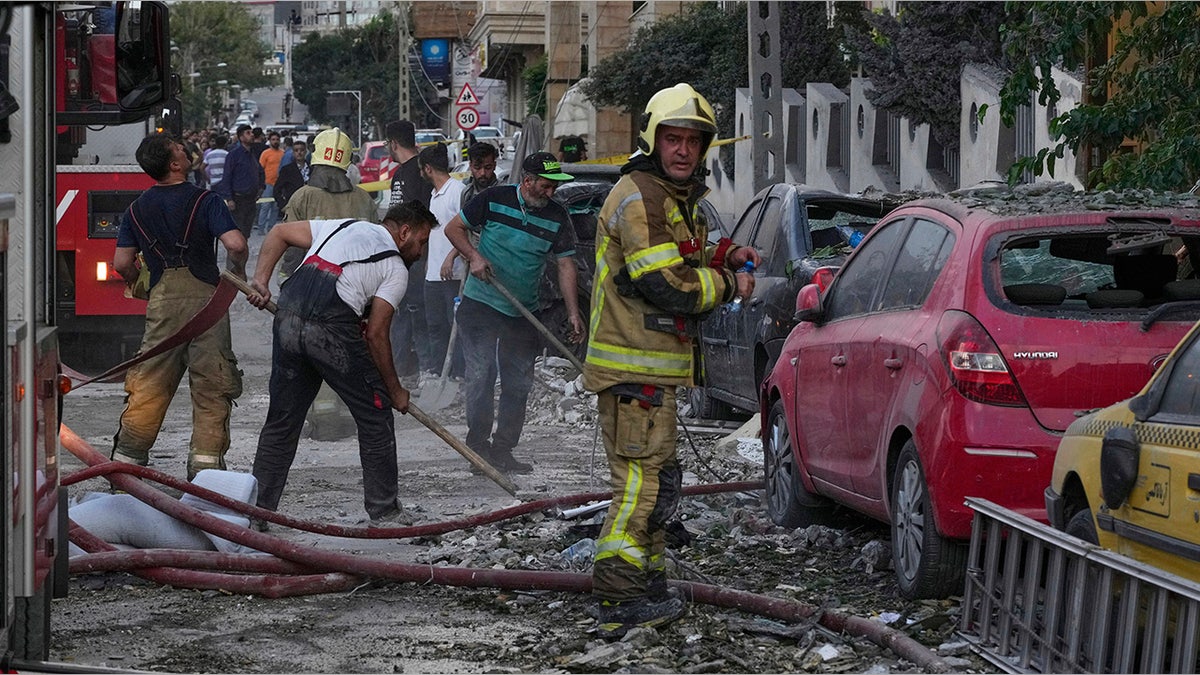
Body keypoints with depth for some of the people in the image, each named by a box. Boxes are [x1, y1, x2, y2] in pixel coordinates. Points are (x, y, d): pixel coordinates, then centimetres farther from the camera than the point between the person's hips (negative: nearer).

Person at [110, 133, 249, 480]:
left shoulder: (137, 209, 9)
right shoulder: (204, 201, -4)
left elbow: (122, 263, 8)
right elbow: (236, 244, -15)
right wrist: (238, 271, 6)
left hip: (162, 300, 3)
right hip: (206, 296, -3)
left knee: (149, 385, 8)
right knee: (211, 386, 3)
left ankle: (125, 460, 8)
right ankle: (205, 460, -1)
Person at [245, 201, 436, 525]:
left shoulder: (341, 226, 27)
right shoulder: (396, 269, 10)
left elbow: (279, 233, 25)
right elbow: (375, 334, 3)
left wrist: (261, 280, 18)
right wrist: (395, 390, 11)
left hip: (287, 320, 6)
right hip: (333, 329, -6)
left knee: (282, 419, 15)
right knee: (375, 414, 8)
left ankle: (257, 509, 16)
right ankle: (384, 512, 13)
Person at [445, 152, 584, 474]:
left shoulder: (557, 217, -1)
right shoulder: (494, 199, -7)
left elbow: (566, 265, 0)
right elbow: (454, 228, 2)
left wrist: (573, 312, -8)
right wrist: (474, 256, -15)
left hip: (524, 312, 4)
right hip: (480, 303, -3)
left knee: (518, 383, 5)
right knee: (480, 374, -8)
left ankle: (502, 450, 14)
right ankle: (478, 445, 0)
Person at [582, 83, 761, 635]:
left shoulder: (677, 198, 17)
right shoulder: (638, 198, -17)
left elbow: (683, 268, 25)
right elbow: (668, 287, -23)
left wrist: (724, 261, 6)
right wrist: (727, 283, -9)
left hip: (652, 364, 11)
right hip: (634, 367, -11)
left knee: (652, 478, 19)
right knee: (645, 480, -10)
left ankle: (647, 585, 31)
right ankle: (618, 600, -7)